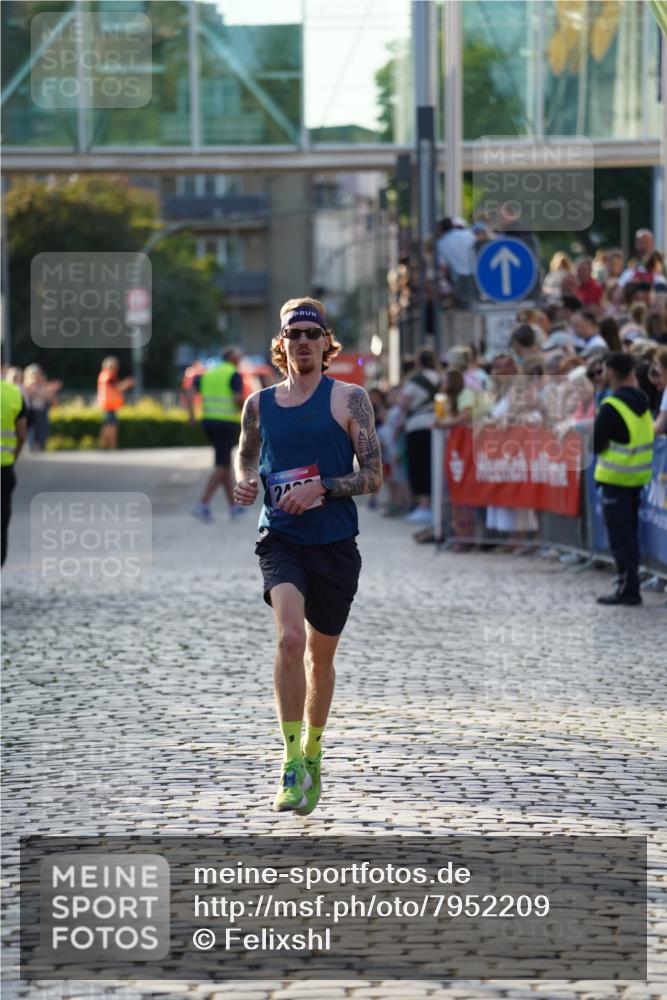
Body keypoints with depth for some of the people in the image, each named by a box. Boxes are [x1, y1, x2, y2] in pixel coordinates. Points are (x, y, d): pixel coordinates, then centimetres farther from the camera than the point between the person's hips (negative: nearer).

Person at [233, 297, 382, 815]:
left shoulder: (349, 398, -1)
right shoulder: (260, 404, 6)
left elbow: (373, 476, -3)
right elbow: (246, 453, 23)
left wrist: (321, 488, -17)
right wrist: (245, 482, 1)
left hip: (335, 544, 0)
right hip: (280, 539, 0)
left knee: (320, 655, 13)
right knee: (290, 638, -24)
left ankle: (312, 754, 36)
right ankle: (293, 763, -19)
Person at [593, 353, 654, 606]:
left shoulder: (612, 407, -18)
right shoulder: (641, 402, 7)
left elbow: (595, 445, -16)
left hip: (616, 478, -8)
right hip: (637, 477, 8)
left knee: (619, 535, -4)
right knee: (630, 532, 16)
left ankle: (627, 588, -5)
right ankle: (629, 584, 22)